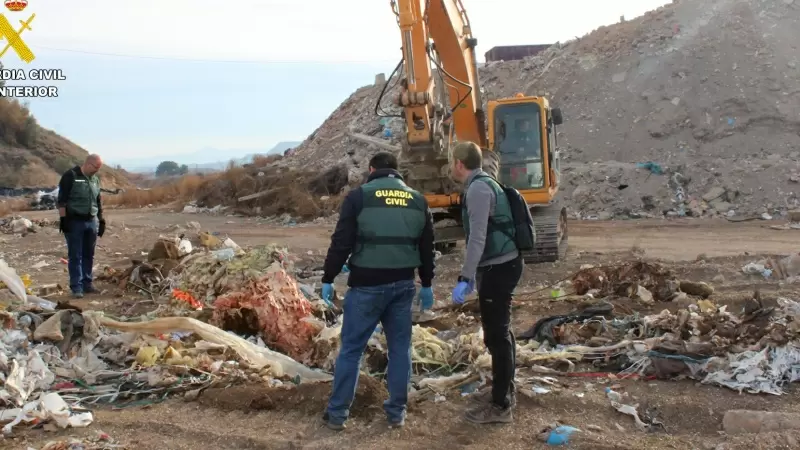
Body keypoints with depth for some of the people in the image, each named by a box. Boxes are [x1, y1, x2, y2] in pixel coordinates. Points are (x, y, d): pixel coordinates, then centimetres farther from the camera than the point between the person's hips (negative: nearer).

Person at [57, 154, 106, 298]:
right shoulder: (70, 176, -8)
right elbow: (61, 200, -11)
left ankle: (87, 283, 20)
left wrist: (101, 220, 18)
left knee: (89, 255, 11)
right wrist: (63, 219, -16)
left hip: (91, 221, 6)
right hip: (74, 221, -6)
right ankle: (76, 287, 1)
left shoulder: (95, 179, 12)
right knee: (75, 256, -2)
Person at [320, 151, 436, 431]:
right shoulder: (418, 201, 10)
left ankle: (337, 413, 12)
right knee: (400, 348, 13)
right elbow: (427, 248, 14)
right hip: (403, 285, 4)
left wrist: (328, 279, 1)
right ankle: (397, 412, 18)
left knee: (351, 349, 6)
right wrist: (427, 284, 23)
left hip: (367, 285, -3)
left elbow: (341, 243, -7)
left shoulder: (359, 197, -4)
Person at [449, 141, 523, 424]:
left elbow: (478, 238, -25)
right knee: (501, 332, 18)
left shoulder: (478, 188, -16)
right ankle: (506, 392, 31)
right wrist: (474, 273, 27)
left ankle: (500, 405, 3)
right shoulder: (483, 184, 16)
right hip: (501, 265, 11)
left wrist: (464, 278, -26)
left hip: (498, 268, -11)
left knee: (496, 335, -4)